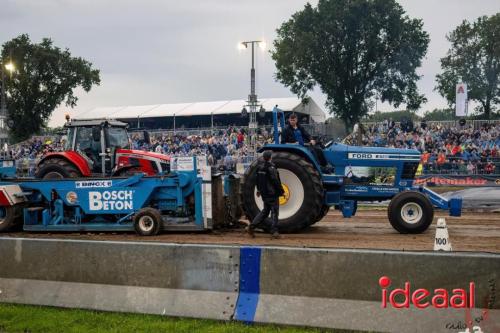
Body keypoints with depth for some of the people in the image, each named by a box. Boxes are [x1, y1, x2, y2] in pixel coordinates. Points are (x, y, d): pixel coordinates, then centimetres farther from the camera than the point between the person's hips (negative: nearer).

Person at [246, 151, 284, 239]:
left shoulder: (259, 167, 6)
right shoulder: (271, 168, -19)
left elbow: (258, 179, 18)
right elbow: (275, 181, -18)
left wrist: (259, 190, 30)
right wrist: (281, 191, -8)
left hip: (264, 194, 8)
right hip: (272, 193, -8)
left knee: (265, 211, 17)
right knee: (274, 212, 2)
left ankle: (251, 226, 11)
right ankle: (274, 231, 4)